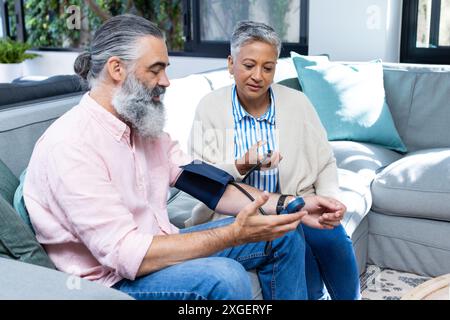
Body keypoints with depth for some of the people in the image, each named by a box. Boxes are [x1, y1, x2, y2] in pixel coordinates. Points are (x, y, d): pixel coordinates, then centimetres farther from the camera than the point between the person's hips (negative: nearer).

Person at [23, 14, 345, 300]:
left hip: (155, 249, 9)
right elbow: (127, 255, -30)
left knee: (284, 236, 6)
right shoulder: (71, 145, -24)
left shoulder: (143, 124, 4)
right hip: (110, 280, -8)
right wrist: (234, 234, -30)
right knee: (225, 276, -34)